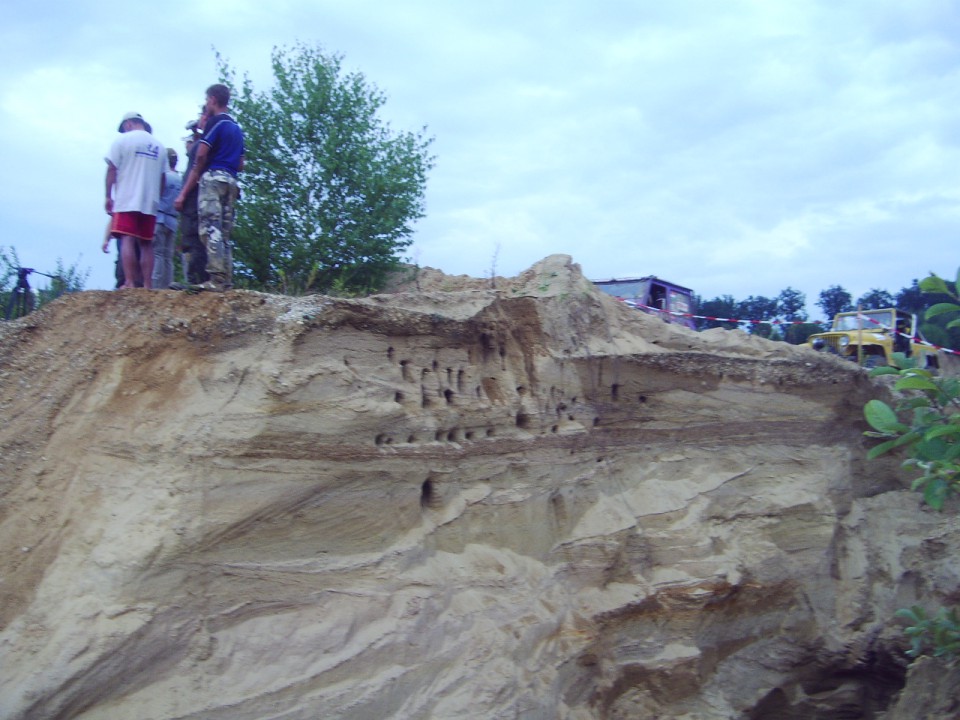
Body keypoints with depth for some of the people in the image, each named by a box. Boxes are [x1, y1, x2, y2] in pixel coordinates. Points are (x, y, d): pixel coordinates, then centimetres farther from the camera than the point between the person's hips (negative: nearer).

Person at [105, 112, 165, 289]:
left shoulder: (123, 139, 1)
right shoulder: (159, 146, 13)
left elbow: (112, 170, -3)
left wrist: (108, 196, 2)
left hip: (126, 201, -4)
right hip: (149, 203, 4)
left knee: (127, 240, -8)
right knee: (146, 244, 5)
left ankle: (129, 283, -16)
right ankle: (147, 285, 1)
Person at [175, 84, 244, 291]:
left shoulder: (215, 121, -2)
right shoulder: (236, 128, 23)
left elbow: (201, 155, -10)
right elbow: (240, 165, 22)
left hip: (213, 178, -8)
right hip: (231, 181, 8)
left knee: (210, 229, -14)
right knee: (224, 234, 6)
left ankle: (217, 278, -23)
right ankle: (227, 280, 1)